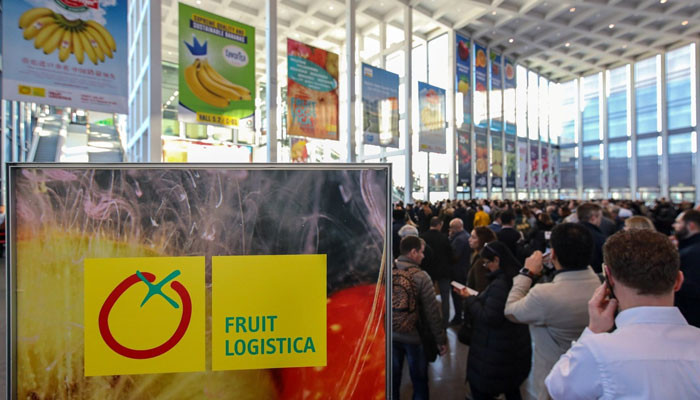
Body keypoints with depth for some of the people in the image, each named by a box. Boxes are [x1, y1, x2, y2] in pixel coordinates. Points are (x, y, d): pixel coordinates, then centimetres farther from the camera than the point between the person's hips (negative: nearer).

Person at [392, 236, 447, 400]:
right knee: (419, 381, 18)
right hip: (414, 337, -3)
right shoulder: (421, 276, -19)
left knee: (392, 379, 20)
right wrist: (441, 339, -4)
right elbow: (432, 312, -16)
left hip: (390, 335, 4)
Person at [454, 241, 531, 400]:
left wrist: (470, 299, -16)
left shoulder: (499, 284, -29)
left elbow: (488, 318, -27)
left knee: (480, 387, 9)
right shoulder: (516, 278, 3)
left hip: (495, 352, -10)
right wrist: (472, 297, 5)